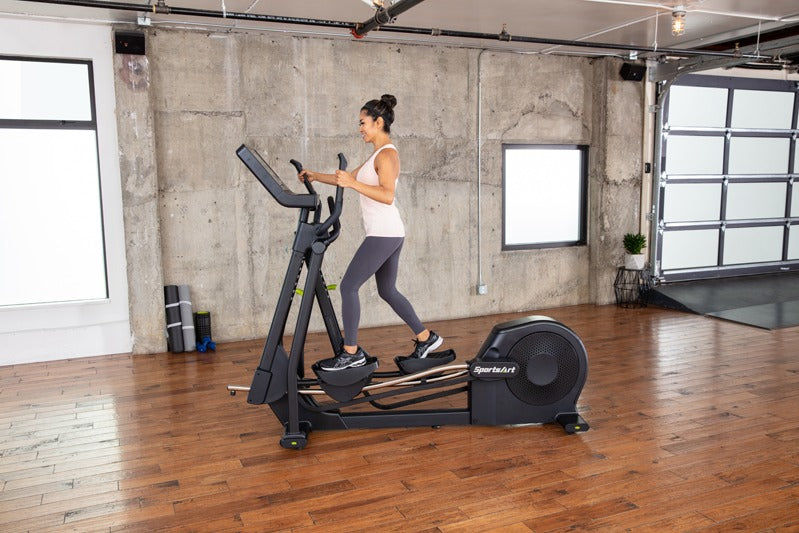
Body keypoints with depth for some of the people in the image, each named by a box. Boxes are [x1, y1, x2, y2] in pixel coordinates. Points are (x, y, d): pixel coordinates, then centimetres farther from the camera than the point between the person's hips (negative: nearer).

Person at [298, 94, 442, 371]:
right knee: (387, 291, 17)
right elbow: (350, 177, 25)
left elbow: (387, 195, -24)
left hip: (383, 234, -10)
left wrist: (352, 184, -27)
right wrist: (317, 176, 21)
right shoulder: (379, 154, 18)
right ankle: (426, 337, 24)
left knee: (348, 286, -5)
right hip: (388, 234, 10)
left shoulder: (387, 154, -12)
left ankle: (351, 352, 3)